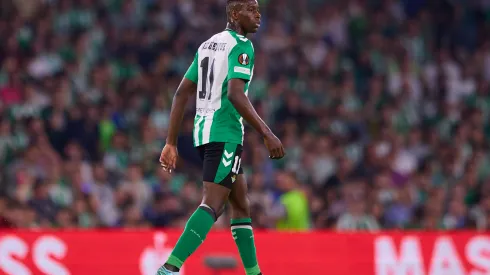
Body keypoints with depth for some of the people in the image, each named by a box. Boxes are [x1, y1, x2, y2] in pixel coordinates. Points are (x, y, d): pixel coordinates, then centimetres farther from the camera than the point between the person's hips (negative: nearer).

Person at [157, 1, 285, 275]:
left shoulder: (207, 45, 18)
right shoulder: (241, 45, -8)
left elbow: (182, 94, 16)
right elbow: (235, 94, -22)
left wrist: (171, 143, 16)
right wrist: (268, 134, -21)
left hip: (203, 130, 10)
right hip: (225, 133, -10)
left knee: (241, 204, 17)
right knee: (212, 205, -15)